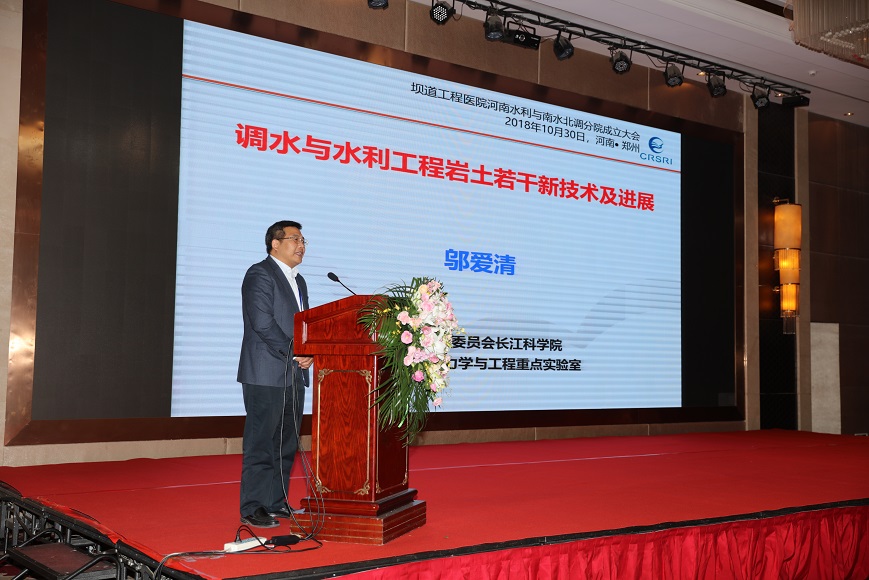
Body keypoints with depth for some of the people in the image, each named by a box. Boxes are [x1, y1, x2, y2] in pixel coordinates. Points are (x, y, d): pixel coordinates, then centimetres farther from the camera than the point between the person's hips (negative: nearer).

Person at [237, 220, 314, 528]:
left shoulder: (298, 281, 20)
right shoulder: (259, 274, -8)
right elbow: (262, 323, -17)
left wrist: (309, 352, 0)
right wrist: (294, 353, -15)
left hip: (294, 376, 9)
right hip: (266, 375, -8)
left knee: (286, 444, 11)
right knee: (260, 444, -4)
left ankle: (276, 503, 20)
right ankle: (253, 509, 3)